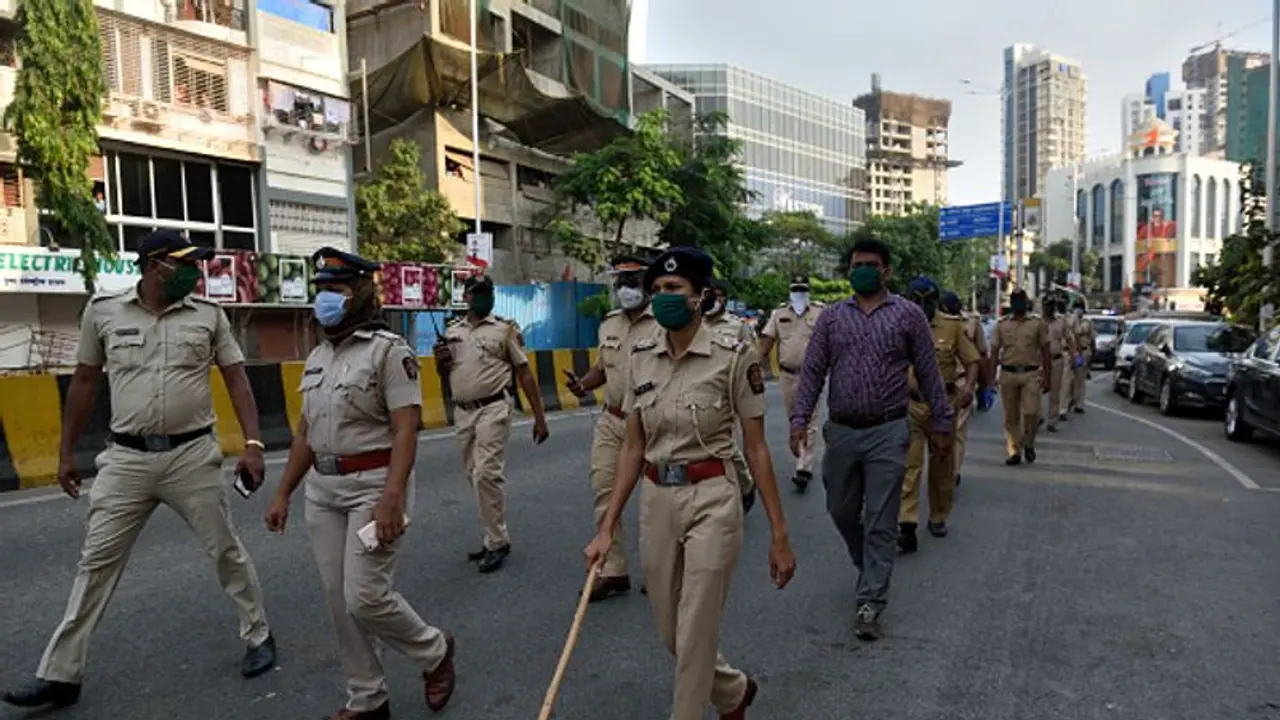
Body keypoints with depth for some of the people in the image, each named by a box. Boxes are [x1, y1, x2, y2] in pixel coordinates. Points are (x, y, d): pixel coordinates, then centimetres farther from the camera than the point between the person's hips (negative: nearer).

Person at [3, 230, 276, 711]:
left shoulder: (208, 315, -1)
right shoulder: (103, 311, 1)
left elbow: (237, 381, 0)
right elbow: (84, 383, 10)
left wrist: (252, 445, -10)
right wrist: (66, 452, 12)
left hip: (192, 456, -1)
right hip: (126, 459, 1)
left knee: (226, 551, 7)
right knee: (96, 562, 8)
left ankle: (259, 637, 24)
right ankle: (60, 675, 21)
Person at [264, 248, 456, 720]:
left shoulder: (389, 349, -10)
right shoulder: (318, 356, 13)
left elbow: (406, 429, -17)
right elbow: (305, 432, 18)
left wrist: (392, 496, -26)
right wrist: (283, 493, 16)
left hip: (374, 484, -7)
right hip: (322, 489, 8)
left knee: (365, 598, -8)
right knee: (339, 601, 10)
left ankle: (434, 652, 20)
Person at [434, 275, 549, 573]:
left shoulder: (504, 329, -1)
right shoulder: (452, 331, 12)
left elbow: (524, 373, -2)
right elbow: (444, 374, 22)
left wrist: (539, 417, -6)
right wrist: (439, 359, -3)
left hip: (493, 409, -6)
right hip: (462, 413, 6)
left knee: (486, 474, -14)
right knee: (475, 477, 11)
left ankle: (497, 542, 0)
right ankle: (495, 539, 25)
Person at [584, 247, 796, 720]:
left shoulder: (735, 355, -12)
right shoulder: (641, 356, 2)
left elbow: (756, 449, -8)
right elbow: (633, 447, 5)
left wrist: (779, 535, -7)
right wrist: (607, 527, 3)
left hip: (711, 502, -5)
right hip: (656, 502, 6)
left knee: (694, 638, 2)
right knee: (671, 634, 18)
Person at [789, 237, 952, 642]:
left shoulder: (908, 314, 1)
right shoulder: (831, 317, 6)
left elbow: (928, 373, 4)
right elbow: (812, 372, 4)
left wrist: (941, 423, 3)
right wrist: (800, 419, -5)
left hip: (888, 433, -3)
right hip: (841, 431, 3)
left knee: (881, 522, 0)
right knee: (841, 512, 15)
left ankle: (870, 604, 10)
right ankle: (868, 566, 43)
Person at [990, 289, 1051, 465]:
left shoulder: (1038, 323, 4)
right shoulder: (1002, 325, 8)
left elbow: (1046, 352, 5)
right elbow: (995, 352, 8)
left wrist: (1046, 377, 0)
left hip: (1031, 374, -2)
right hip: (1008, 374, 2)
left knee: (1031, 412, -9)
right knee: (1011, 416, 5)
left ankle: (1029, 444, 16)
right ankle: (1014, 451, 13)